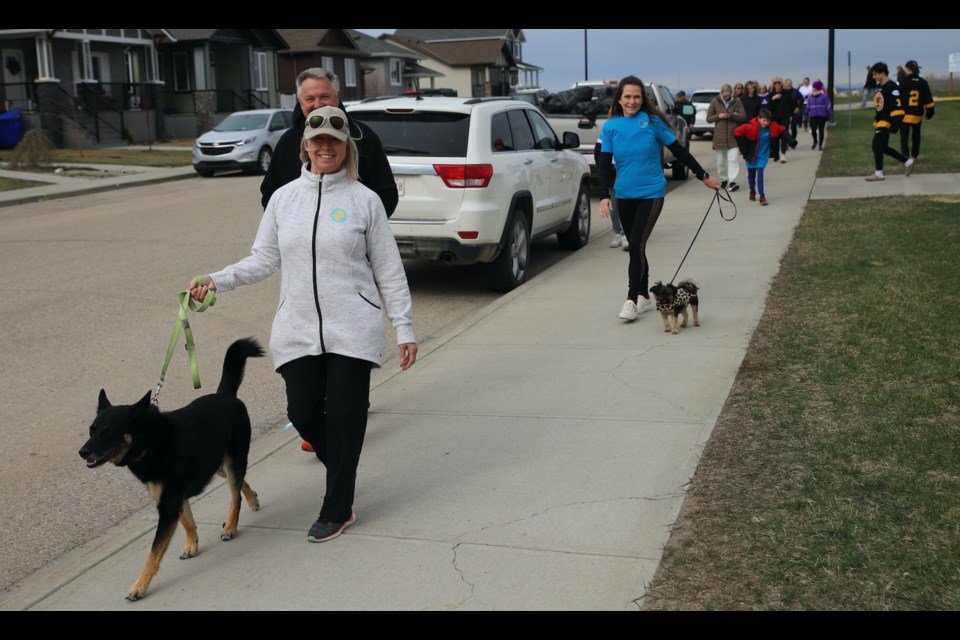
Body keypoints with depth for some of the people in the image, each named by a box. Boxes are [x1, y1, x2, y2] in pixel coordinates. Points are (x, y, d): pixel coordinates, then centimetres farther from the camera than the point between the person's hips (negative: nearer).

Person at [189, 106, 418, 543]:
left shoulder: (364, 200, 0)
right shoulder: (284, 198, 8)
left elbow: (388, 271, 2)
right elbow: (264, 259, 11)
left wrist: (404, 329, 0)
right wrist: (218, 280, -5)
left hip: (352, 331, -3)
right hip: (298, 331, 3)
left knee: (344, 415, -1)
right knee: (303, 413, 3)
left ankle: (337, 511, 15)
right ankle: (342, 469, 34)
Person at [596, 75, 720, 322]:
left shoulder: (652, 121, -5)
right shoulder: (610, 126, 1)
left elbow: (678, 151, 2)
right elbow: (604, 163, -1)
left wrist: (703, 176, 6)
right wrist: (604, 196, -13)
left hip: (651, 193, -3)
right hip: (624, 196, 3)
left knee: (637, 245, -13)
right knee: (636, 247, 10)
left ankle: (632, 300, -6)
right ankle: (645, 297, 23)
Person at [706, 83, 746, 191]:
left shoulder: (736, 102, 3)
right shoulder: (715, 102, 3)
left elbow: (743, 117, 0)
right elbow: (708, 118, 5)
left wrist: (732, 115, -17)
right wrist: (718, 116, -14)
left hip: (734, 135, -1)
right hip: (719, 135, 1)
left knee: (733, 159, -13)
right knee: (721, 161, 9)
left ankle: (732, 181, -17)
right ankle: (723, 180, 24)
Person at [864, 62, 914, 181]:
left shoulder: (892, 87, -15)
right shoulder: (879, 86, 12)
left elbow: (897, 107, -20)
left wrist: (895, 124, -24)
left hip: (886, 122, -9)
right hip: (879, 121, 9)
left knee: (877, 146, -8)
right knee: (884, 148, 13)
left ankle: (878, 174, 1)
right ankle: (908, 162, 24)